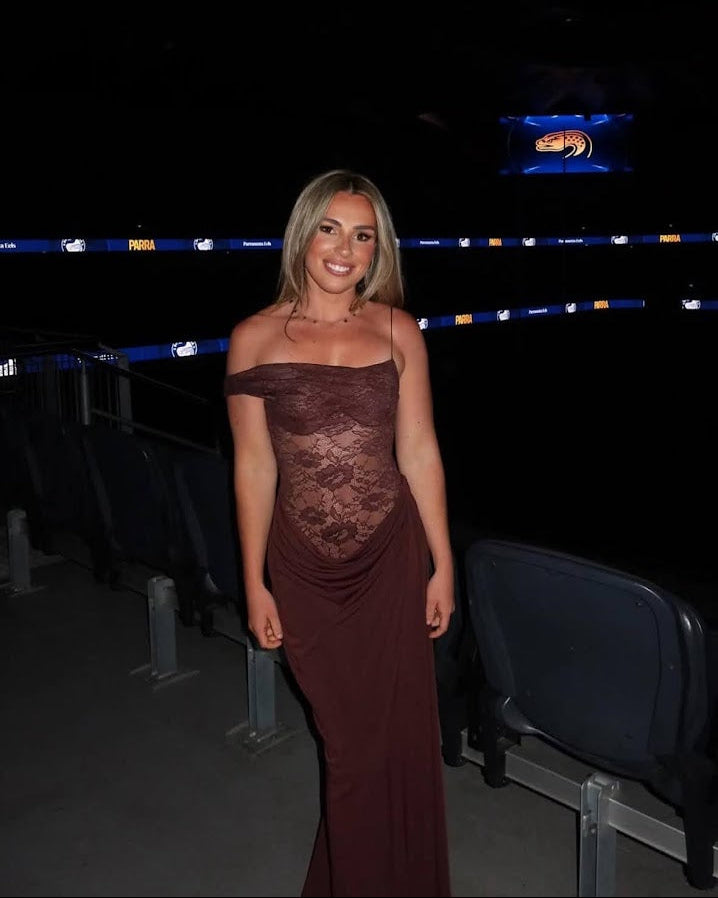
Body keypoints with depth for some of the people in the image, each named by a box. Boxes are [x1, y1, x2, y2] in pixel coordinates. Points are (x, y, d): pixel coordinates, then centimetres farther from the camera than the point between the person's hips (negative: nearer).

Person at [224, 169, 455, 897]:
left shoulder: (397, 331, -2)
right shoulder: (255, 338, -5)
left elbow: (418, 453, 1)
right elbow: (254, 467, -2)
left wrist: (443, 565, 2)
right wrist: (255, 584, 0)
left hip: (392, 560, 1)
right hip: (306, 569, -1)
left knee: (400, 735, 11)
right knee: (349, 741, 13)